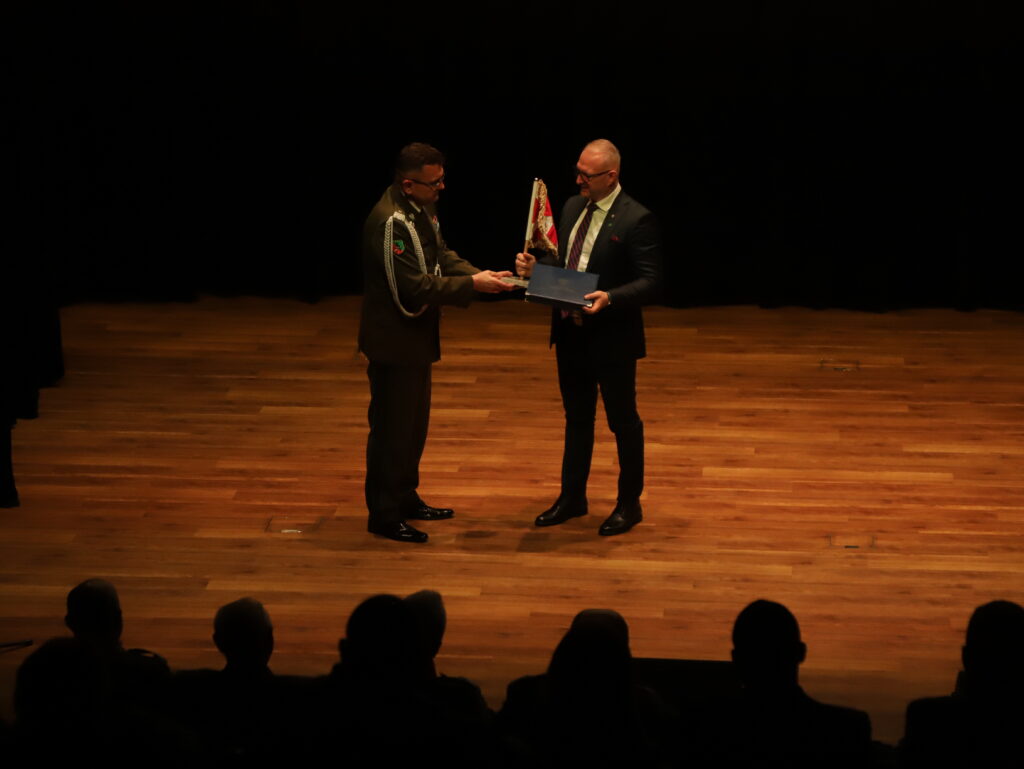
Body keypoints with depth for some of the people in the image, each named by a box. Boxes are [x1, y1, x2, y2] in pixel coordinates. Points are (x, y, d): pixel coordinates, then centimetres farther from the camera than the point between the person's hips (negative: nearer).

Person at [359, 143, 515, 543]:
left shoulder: (420, 208, 3)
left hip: (415, 336, 10)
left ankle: (405, 499, 33)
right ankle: (384, 514, 10)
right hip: (394, 341, -10)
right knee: (392, 427, 0)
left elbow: (441, 254, 11)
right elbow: (413, 287, -29)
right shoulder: (390, 223, -27)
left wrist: (476, 273, -7)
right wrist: (472, 284, -25)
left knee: (413, 421, 20)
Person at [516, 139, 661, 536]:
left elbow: (650, 282, -19)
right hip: (571, 332, 7)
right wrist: (535, 267, -3)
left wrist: (609, 298, -33)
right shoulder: (572, 207, 5)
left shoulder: (636, 219, -17)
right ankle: (572, 497, 31)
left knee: (623, 421, 8)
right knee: (576, 417, 18)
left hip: (612, 338, -7)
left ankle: (629, 504, 22)